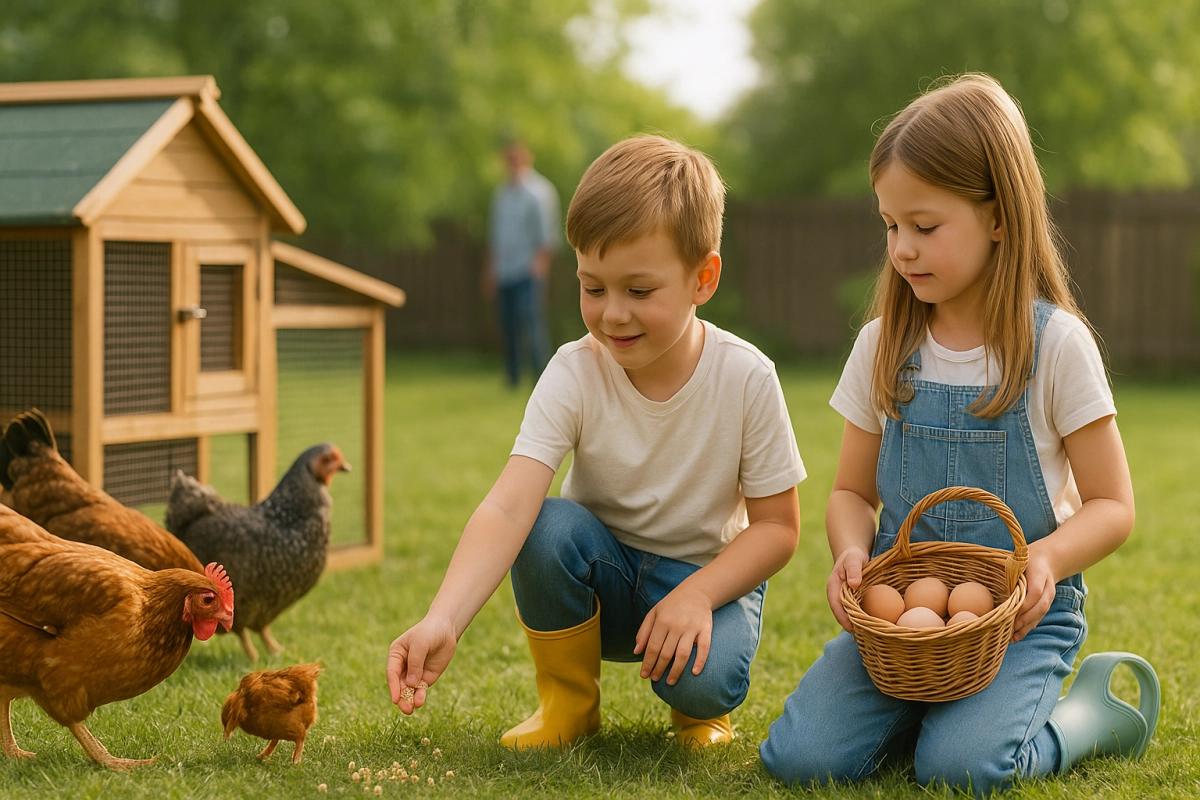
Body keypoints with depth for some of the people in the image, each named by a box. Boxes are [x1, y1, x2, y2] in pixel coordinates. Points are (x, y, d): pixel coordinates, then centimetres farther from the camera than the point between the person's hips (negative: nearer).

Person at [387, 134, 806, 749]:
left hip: (711, 572, -1)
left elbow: (777, 526, -11)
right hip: (604, 574, 2)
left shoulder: (745, 379, -19)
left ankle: (699, 710, 8)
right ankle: (568, 700, -5)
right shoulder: (573, 375, -19)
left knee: (705, 680, -33)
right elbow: (507, 507, -32)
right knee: (548, 527, -31)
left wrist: (697, 594, -28)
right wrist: (443, 621, -47)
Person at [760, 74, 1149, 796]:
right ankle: (927, 705, 11)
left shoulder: (1057, 343, -7)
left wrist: (1046, 559, -24)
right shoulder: (883, 347, 4)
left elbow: (1112, 506, -4)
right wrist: (852, 551, -12)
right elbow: (853, 492, 11)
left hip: (1021, 611, -3)